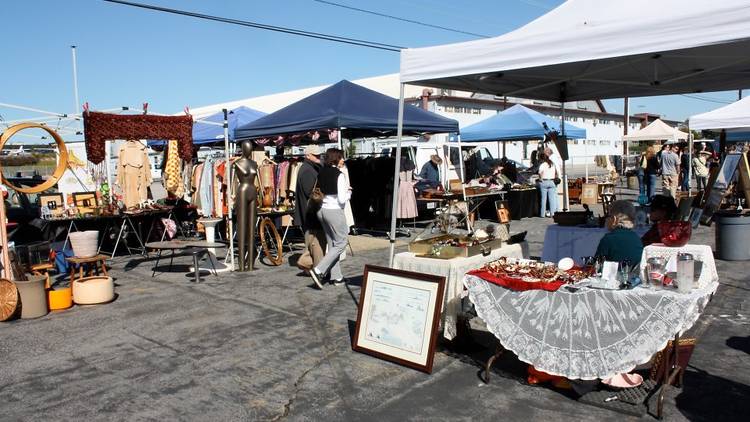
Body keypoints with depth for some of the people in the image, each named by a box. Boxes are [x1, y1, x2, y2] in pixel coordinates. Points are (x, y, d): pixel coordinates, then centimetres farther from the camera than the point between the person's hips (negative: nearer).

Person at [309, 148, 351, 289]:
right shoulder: (339, 175, -15)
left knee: (332, 244, 14)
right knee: (340, 243, 4)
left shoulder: (321, 173, 5)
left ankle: (336, 277, 20)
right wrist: (348, 192, 4)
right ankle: (318, 270, -6)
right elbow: (342, 199, -17)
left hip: (322, 210, 8)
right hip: (335, 211, -8)